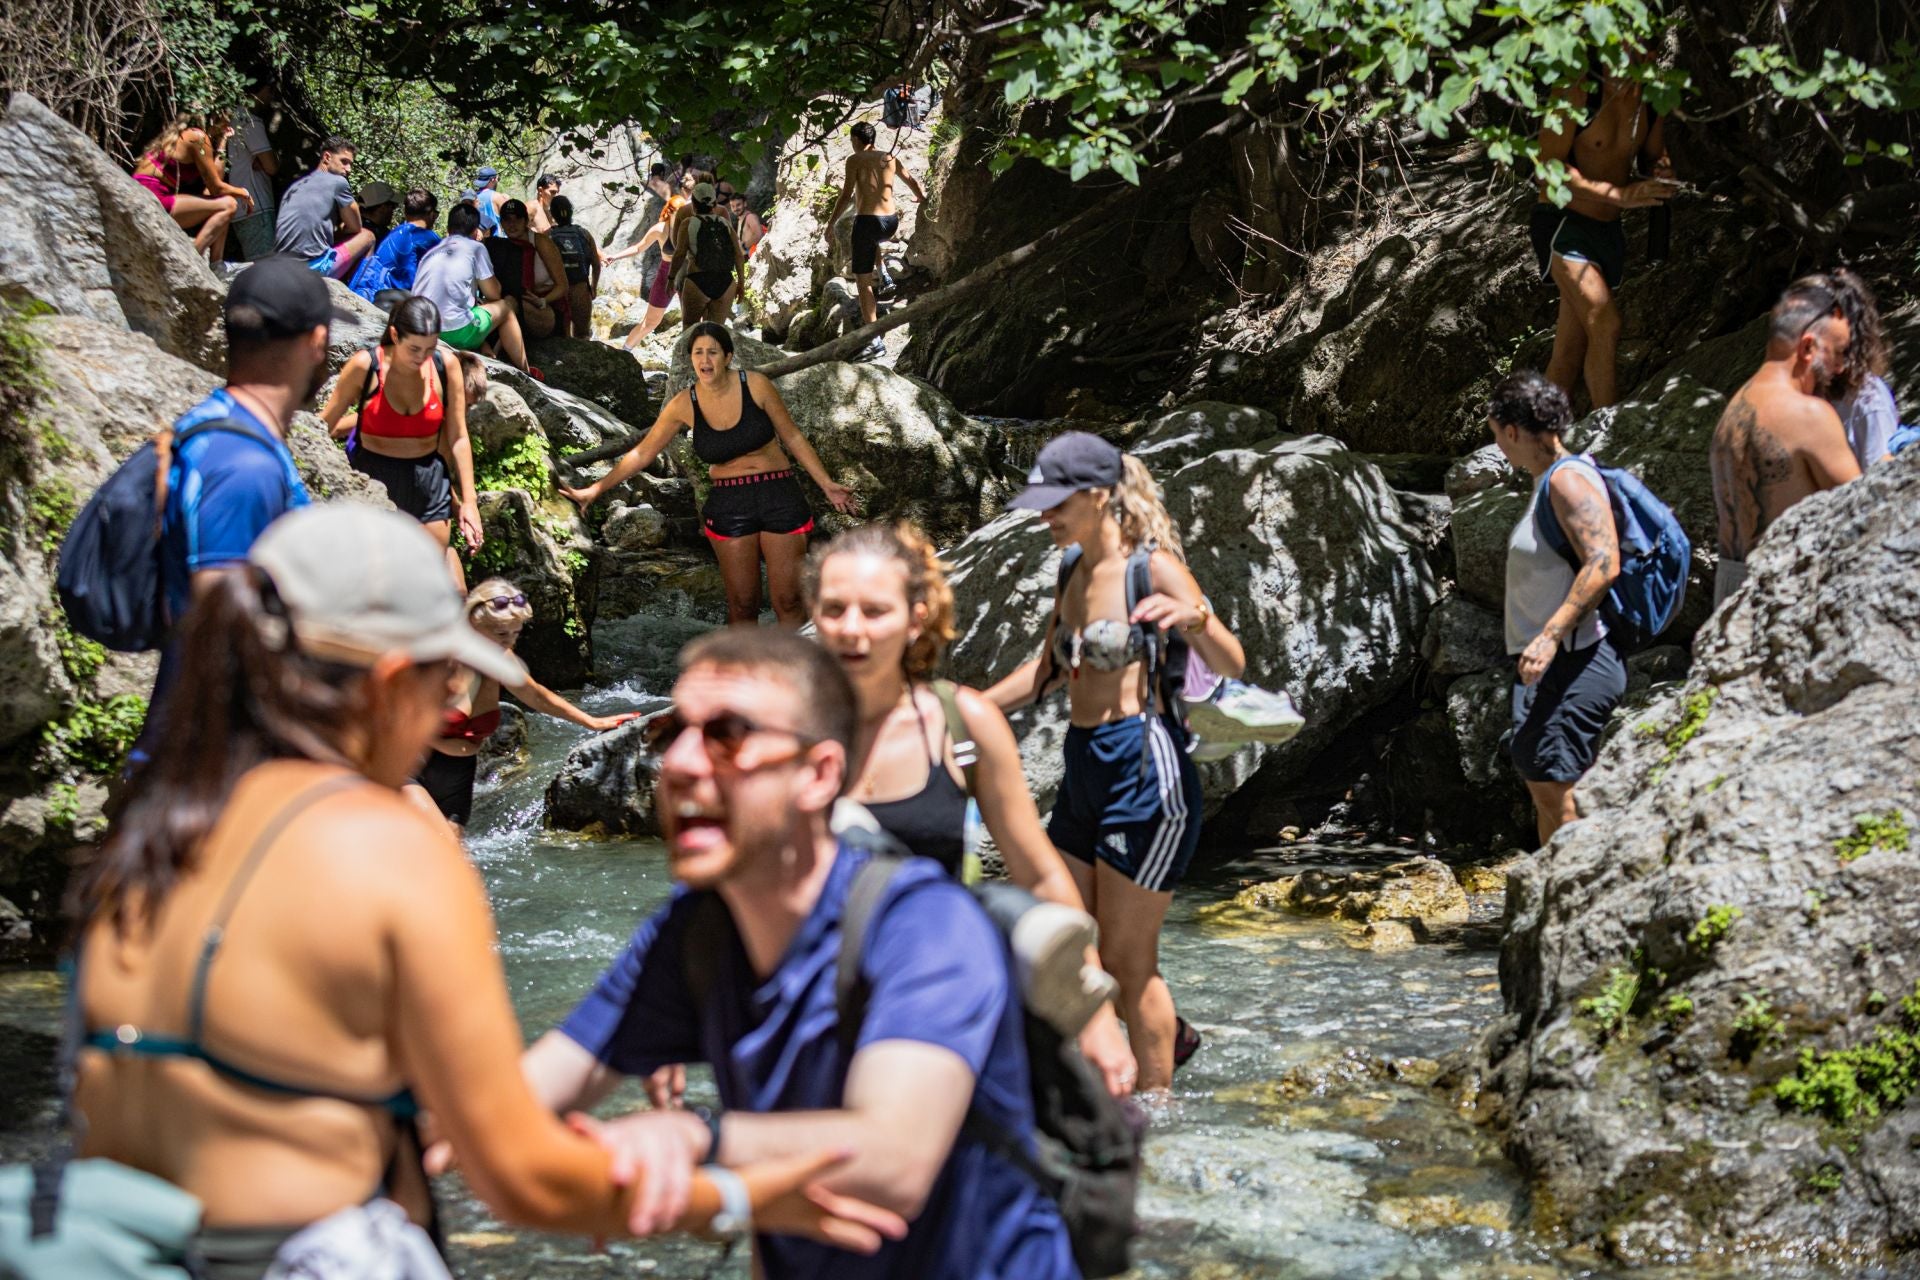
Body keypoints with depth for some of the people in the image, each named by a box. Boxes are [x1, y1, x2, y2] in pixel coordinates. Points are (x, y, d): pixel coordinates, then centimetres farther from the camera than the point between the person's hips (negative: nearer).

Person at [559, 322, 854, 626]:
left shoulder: (754, 386, -7)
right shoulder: (684, 405, -4)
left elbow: (793, 438, 4)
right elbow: (642, 453, 5)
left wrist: (826, 484, 3)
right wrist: (594, 490, 2)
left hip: (779, 497, -1)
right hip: (728, 506, 1)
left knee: (788, 600, -3)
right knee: (742, 604, 0)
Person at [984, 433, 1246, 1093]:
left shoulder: (1153, 568, -11)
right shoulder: (1076, 573, 13)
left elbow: (1232, 665, -18)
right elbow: (1049, 669, 26)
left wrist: (1194, 617, -38)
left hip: (1144, 766, -8)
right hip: (1084, 767, 9)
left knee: (1126, 959, -1)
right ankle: (1171, 1034, 37)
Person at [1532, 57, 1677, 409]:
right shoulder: (1579, 93, -16)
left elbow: (1652, 156, 19)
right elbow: (1549, 168, -19)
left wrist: (1661, 172, -6)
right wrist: (1619, 194, -26)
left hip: (1609, 231, 6)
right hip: (1563, 222, -6)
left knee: (1570, 350, 7)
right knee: (1605, 326, -21)